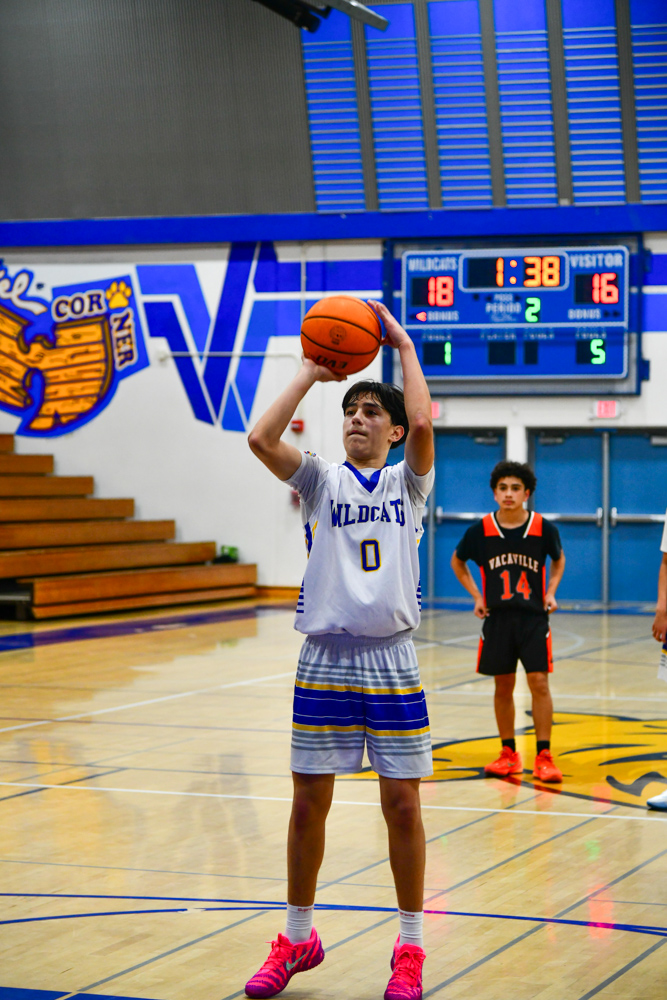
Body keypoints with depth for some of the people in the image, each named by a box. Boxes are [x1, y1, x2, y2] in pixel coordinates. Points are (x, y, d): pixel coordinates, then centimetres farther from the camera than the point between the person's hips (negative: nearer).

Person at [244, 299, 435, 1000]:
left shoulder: (408, 483, 6)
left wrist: (404, 348, -7)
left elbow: (423, 424, -15)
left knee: (402, 804, 2)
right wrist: (312, 371, -5)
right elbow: (261, 439, -11)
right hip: (325, 658, 1)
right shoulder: (322, 481, 7)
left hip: (391, 659, -1)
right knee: (308, 802, 6)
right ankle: (297, 939, 21)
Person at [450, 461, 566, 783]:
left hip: (533, 617, -1)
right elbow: (457, 562, 14)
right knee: (503, 687, 8)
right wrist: (477, 596, 5)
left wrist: (551, 592, 3)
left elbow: (558, 559, 16)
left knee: (539, 683, -8)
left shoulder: (543, 528, -6)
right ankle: (509, 755, 19)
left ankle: (544, 757, -2)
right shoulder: (480, 530, -5)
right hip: (497, 618, 1)